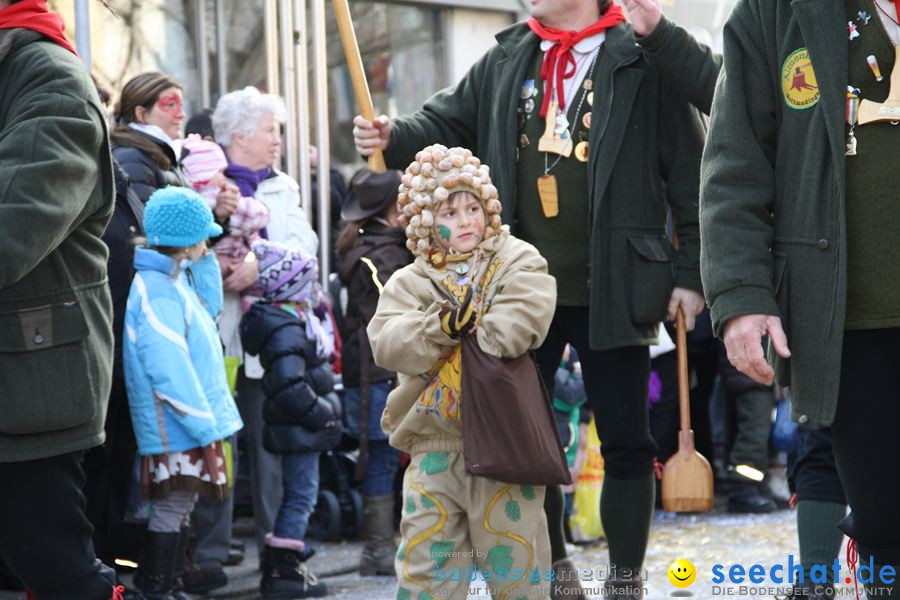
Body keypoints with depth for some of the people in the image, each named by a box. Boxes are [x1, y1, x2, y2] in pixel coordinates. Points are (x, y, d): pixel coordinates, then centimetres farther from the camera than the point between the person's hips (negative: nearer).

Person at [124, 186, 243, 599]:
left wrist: (203, 263, 11)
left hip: (188, 425, 10)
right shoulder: (157, 293, -22)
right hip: (177, 426, -10)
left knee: (180, 508, 15)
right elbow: (169, 368, -25)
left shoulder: (176, 280, 10)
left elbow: (209, 307, 24)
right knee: (172, 509, -5)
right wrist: (201, 422, -21)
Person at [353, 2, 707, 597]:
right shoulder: (505, 61, 11)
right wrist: (394, 136, -10)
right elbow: (450, 124, 12)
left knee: (625, 441, 3)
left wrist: (690, 273, -6)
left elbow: (689, 172, -4)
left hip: (611, 290, -4)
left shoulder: (644, 60, -5)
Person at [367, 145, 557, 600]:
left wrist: (467, 331, -13)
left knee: (512, 543, 4)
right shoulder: (410, 283, 7)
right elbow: (387, 344, -9)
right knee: (425, 547, 6)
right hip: (434, 439, 2)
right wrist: (443, 327, -22)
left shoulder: (516, 261, 2)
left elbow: (523, 319, -16)